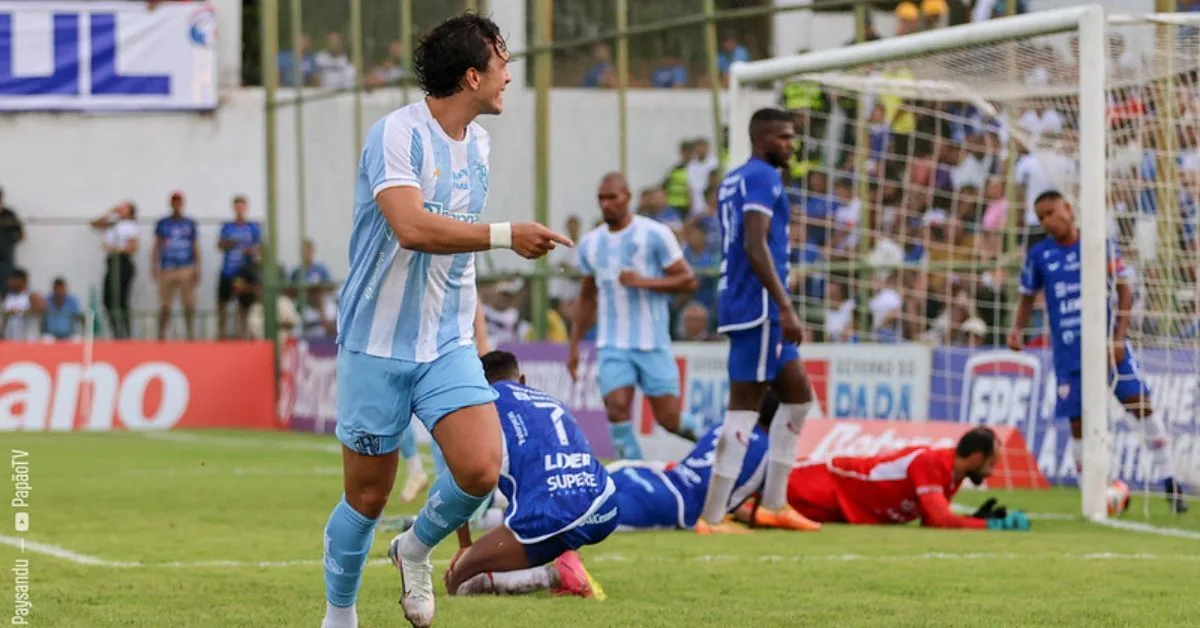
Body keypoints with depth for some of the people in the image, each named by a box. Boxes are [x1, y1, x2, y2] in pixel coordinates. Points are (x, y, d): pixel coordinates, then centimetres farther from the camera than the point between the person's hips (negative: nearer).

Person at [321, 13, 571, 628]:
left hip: (448, 345, 6)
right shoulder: (396, 133, -16)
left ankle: (417, 548, 13)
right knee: (367, 496, 3)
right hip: (378, 345, -5)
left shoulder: (477, 141, 10)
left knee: (481, 468, -16)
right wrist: (506, 235, -31)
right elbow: (412, 227, -31)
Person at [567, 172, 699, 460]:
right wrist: (574, 345, 18)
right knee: (617, 410, -16)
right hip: (613, 346, 3)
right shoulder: (590, 243, 9)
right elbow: (587, 298, 21)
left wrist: (643, 282, -19)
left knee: (670, 420, -1)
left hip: (653, 343, -3)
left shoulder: (655, 234, -5)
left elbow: (688, 280, -7)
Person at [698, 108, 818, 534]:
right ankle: (712, 517, -8)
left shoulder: (732, 180, 20)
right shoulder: (762, 177, -10)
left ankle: (773, 504, 17)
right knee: (744, 408, -8)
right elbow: (755, 246, -21)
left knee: (798, 394, 16)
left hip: (744, 306, 10)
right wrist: (786, 307, -24)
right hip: (758, 307, -10)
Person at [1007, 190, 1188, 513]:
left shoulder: (1100, 244, -2)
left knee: (1141, 405, -9)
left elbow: (1124, 292, 1)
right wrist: (1017, 329, -4)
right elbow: (1027, 297, 15)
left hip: (1107, 345, -2)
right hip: (1068, 353, 2)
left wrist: (1118, 339, -8)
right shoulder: (1039, 255, 3)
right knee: (1078, 423, -1)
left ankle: (1169, 483, 1)